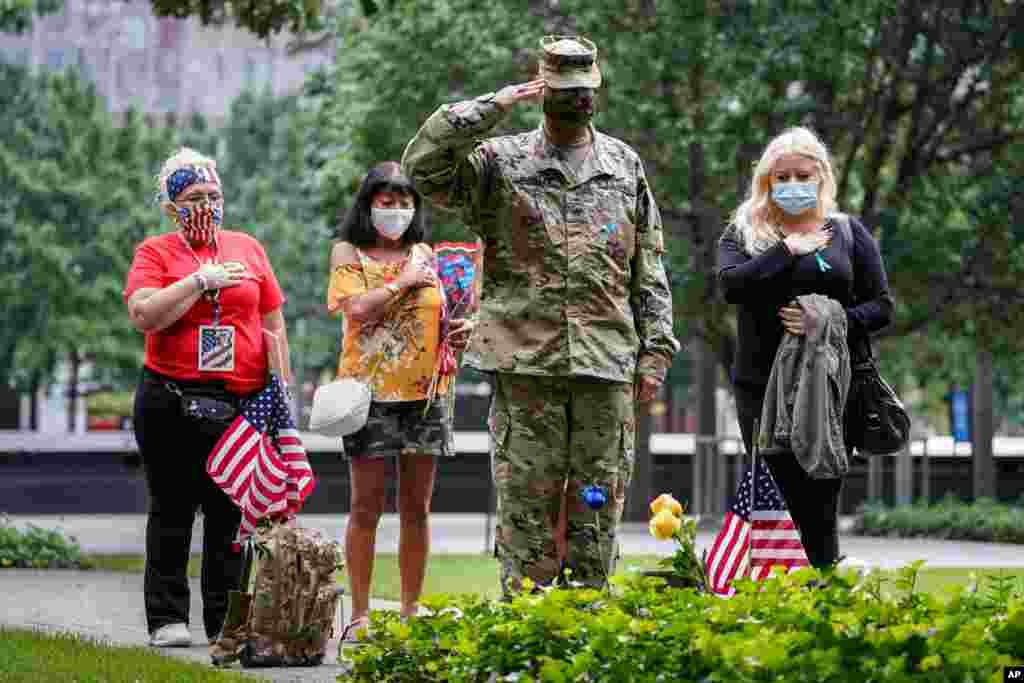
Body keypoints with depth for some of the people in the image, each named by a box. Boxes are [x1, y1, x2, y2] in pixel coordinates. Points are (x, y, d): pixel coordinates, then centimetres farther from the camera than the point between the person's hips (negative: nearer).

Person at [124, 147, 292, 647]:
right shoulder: (155, 252, 3)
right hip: (172, 400, -2)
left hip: (241, 401, 2)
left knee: (230, 513, 3)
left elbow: (273, 326, 15)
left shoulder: (247, 248, 12)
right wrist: (202, 280, -14)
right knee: (173, 511, 3)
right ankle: (167, 619, 6)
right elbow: (144, 316, -13)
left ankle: (227, 620, 8)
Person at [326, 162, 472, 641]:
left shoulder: (425, 255, 13)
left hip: (424, 390, 4)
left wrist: (458, 332, -2)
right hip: (370, 390, -4)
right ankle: (360, 616, 2)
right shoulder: (348, 253, 3)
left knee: (416, 507, 7)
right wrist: (402, 281, -7)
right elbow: (358, 309, -13)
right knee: (366, 507, -2)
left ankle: (411, 612, 13)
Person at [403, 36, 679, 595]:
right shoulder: (500, 162, 5)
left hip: (606, 361, 2)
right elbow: (422, 165, -11)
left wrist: (654, 351, 7)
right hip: (524, 364, -2)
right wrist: (491, 107, -12)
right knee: (527, 503, -2)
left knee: (597, 504, 4)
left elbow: (650, 271, 14)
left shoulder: (625, 166, 13)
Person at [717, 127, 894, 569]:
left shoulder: (848, 233, 11)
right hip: (762, 384, 0)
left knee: (820, 506, -4)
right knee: (777, 503, -4)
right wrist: (787, 251, -9)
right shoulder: (743, 232, 11)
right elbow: (731, 284, -9)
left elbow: (881, 307, 7)